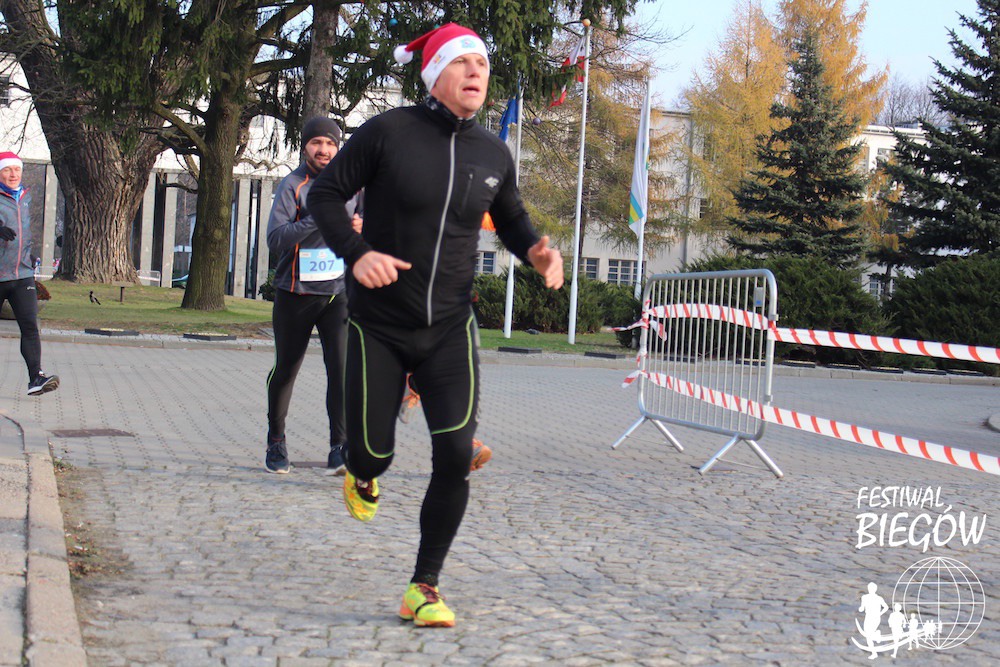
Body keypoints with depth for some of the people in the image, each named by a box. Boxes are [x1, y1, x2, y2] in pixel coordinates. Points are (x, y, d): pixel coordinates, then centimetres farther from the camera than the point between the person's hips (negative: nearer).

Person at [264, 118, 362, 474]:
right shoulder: (293, 185, -7)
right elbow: (275, 238, -18)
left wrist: (360, 227, -1)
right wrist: (317, 218, -28)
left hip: (338, 291, 2)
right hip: (295, 294, -2)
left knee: (342, 365, -14)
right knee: (285, 369, 10)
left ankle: (340, 449, -13)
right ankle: (276, 442, 30)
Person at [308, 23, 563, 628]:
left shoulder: (494, 154, 2)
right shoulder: (389, 132, -11)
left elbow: (511, 218, 19)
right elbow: (326, 194, -5)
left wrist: (537, 251, -3)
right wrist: (356, 253, -23)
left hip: (449, 327, 3)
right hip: (379, 326, -2)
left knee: (456, 457, -11)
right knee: (374, 454, 3)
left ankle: (424, 589, 4)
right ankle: (363, 475, 46)